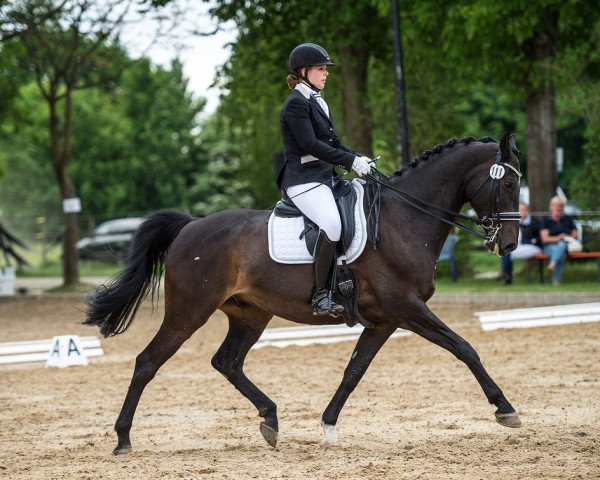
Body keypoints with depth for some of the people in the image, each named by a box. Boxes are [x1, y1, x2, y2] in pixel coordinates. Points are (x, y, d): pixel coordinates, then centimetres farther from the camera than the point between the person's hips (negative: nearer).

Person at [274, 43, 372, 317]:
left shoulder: (317, 102, 20)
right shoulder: (296, 104, -10)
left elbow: (332, 142, 19)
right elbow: (310, 145, -19)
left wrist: (357, 159, 1)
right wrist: (351, 161, -20)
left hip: (324, 177, 10)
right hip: (303, 180, -10)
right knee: (332, 224, -31)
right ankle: (321, 296, -27)